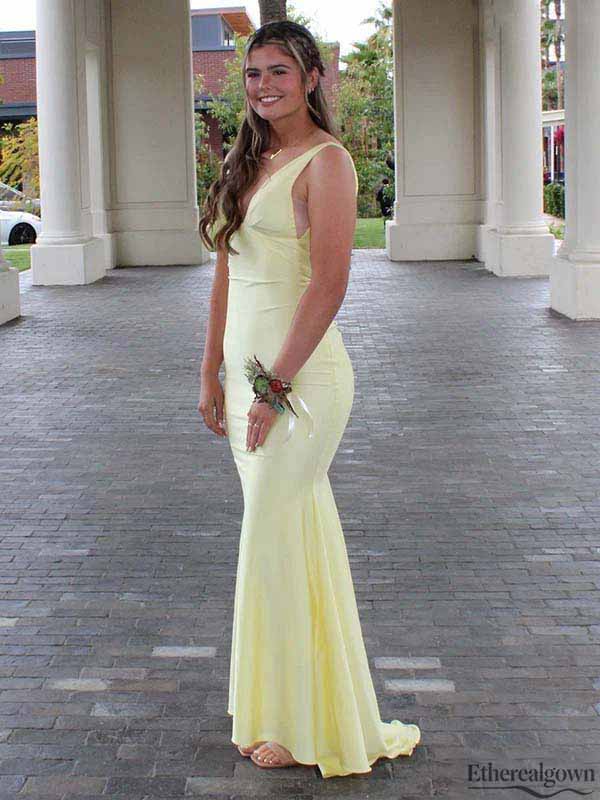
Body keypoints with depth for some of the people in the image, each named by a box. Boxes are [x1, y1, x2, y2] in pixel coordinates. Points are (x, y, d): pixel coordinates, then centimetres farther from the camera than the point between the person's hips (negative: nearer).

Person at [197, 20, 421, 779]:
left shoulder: (325, 161, -11)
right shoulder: (247, 160, 14)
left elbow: (328, 284, -18)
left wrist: (276, 386, -18)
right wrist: (212, 374, 12)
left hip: (300, 376, -8)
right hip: (247, 371, 8)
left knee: (273, 545, -1)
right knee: (297, 538, 14)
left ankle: (299, 725, 15)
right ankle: (318, 706, 28)